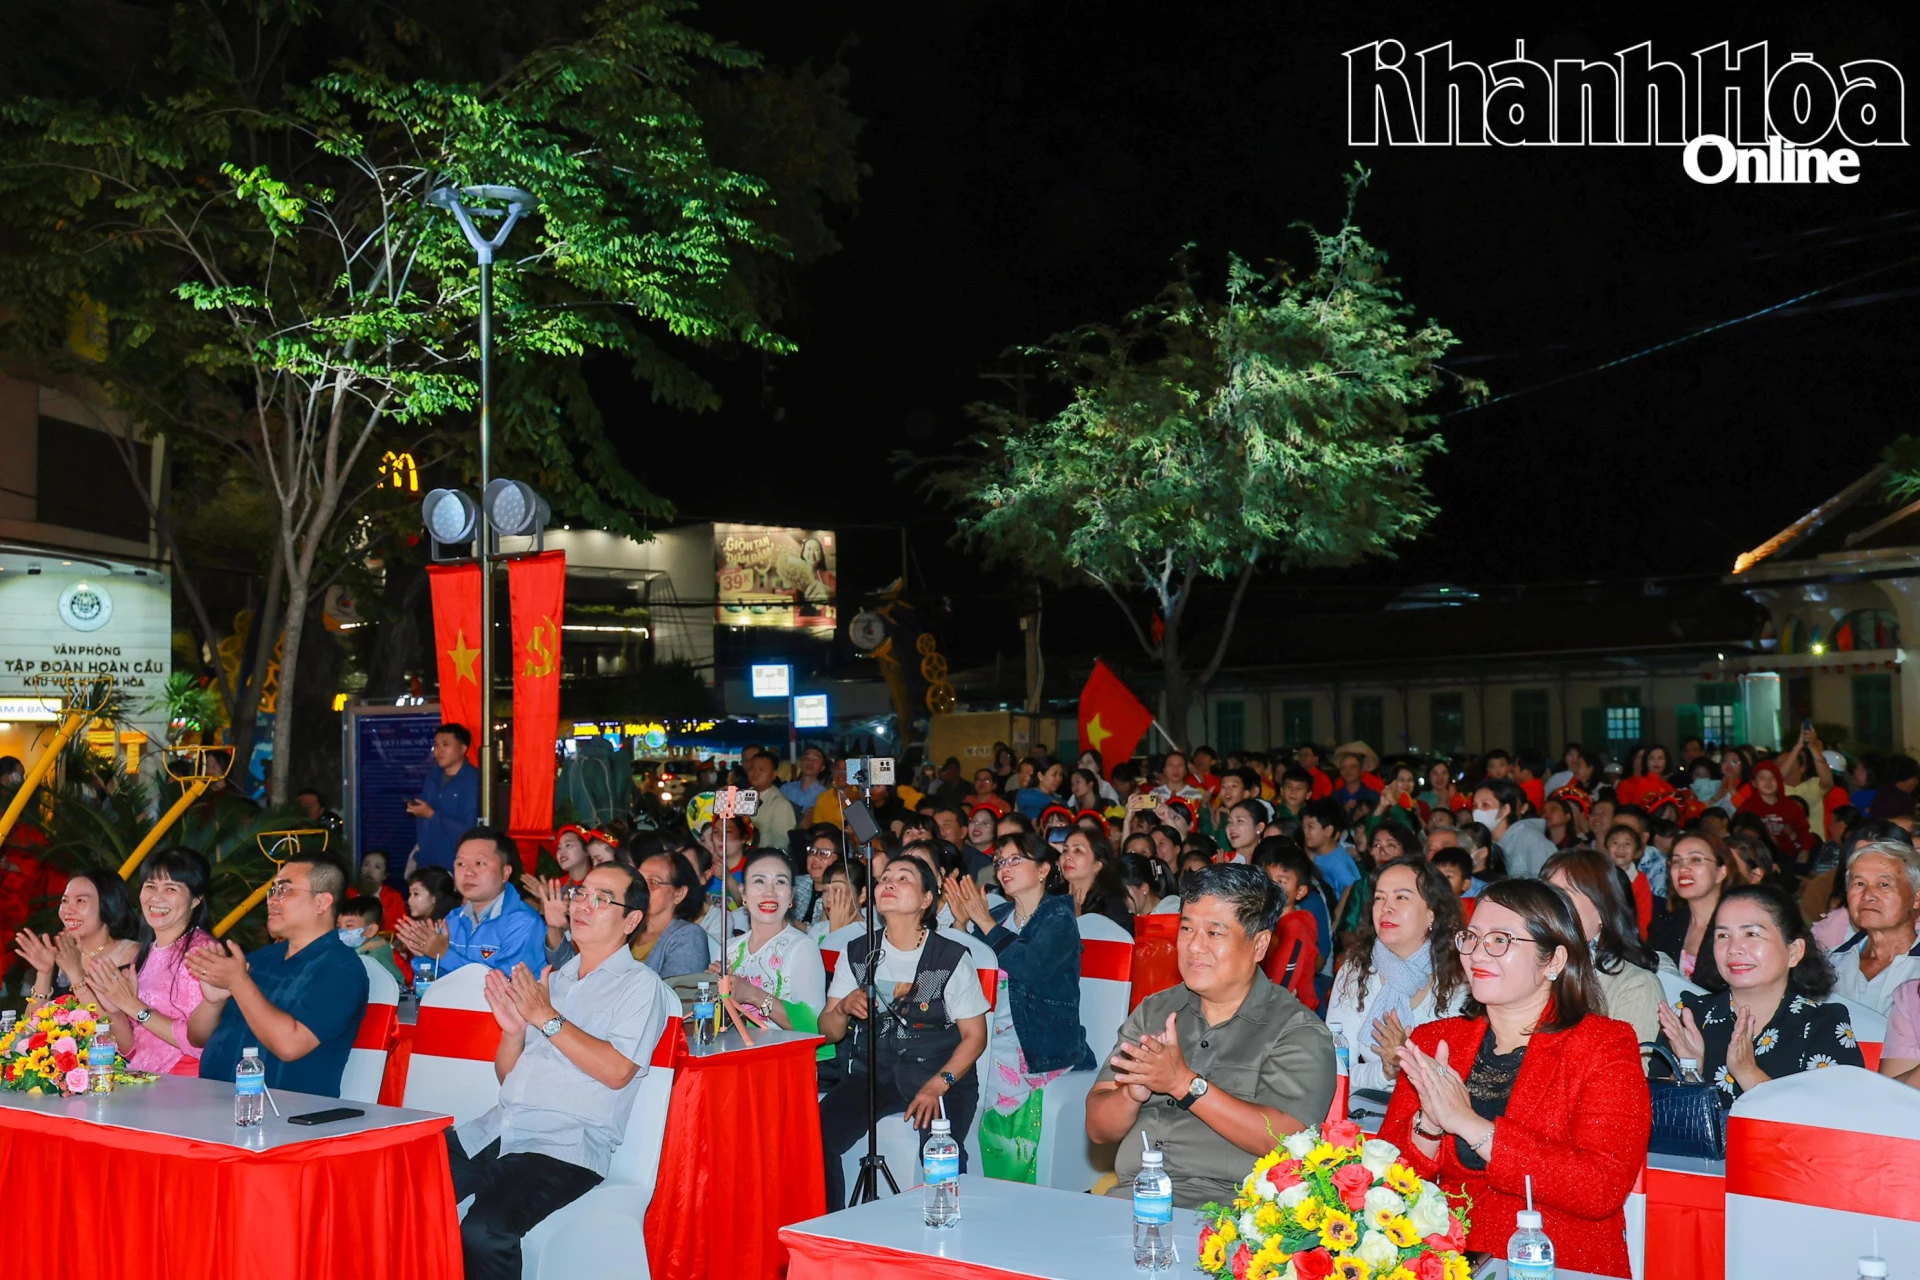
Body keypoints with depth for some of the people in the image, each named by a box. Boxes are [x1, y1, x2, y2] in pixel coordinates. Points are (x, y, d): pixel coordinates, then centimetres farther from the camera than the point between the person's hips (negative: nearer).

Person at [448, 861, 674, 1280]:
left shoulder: (640, 985, 2)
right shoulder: (554, 979, 21)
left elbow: (617, 1070, -13)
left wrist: (546, 1017, -10)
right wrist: (513, 1029, 1)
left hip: (564, 1147, -6)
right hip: (494, 1131, 6)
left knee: (483, 1231, -30)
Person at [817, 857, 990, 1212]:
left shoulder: (952, 956, -4)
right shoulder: (856, 954, 8)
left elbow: (975, 1036, -3)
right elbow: (828, 1032, 12)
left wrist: (936, 1086, -17)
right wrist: (844, 1008, -11)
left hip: (940, 1074, -3)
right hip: (871, 1072, 4)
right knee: (816, 1134, -21)